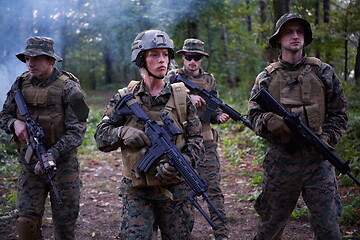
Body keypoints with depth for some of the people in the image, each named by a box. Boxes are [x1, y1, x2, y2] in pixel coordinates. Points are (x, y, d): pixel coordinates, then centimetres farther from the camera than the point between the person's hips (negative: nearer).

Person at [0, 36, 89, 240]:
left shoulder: (68, 89, -11)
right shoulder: (21, 84, 3)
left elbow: (76, 132, -16)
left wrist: (52, 155, -27)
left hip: (62, 165, -3)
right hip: (30, 164, 3)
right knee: (26, 223, -2)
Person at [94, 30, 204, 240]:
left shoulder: (181, 97, 2)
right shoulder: (125, 98, 1)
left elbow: (197, 142, 1)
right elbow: (101, 137, 3)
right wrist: (123, 133, -18)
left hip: (176, 190, 1)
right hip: (137, 192, -1)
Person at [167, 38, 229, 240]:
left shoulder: (210, 80, 11)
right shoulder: (174, 76, 4)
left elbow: (212, 112, 13)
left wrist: (220, 117, -9)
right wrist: (189, 97, -24)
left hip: (205, 142, 1)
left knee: (214, 188, -5)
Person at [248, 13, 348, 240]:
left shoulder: (323, 72, 7)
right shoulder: (266, 77, 7)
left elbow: (339, 114, 8)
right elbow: (254, 114, 5)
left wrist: (326, 139, -8)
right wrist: (268, 121, -17)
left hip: (317, 160, 0)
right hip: (281, 160, 0)